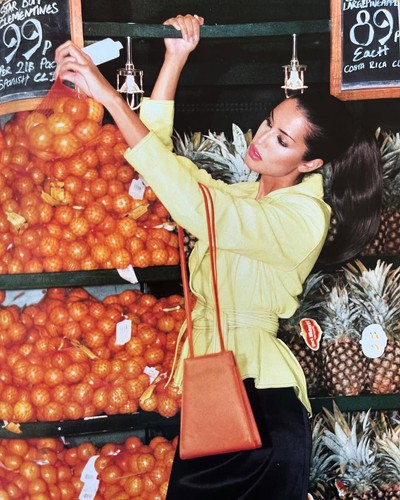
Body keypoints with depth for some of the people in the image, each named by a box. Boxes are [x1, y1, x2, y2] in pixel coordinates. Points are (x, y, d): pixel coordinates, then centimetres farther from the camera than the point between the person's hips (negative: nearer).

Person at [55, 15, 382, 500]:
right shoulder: (239, 195, 15)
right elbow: (157, 148, 10)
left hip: (253, 385, -6)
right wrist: (175, 59, 2)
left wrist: (108, 95, -24)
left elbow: (193, 205, -23)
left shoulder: (304, 217, -10)